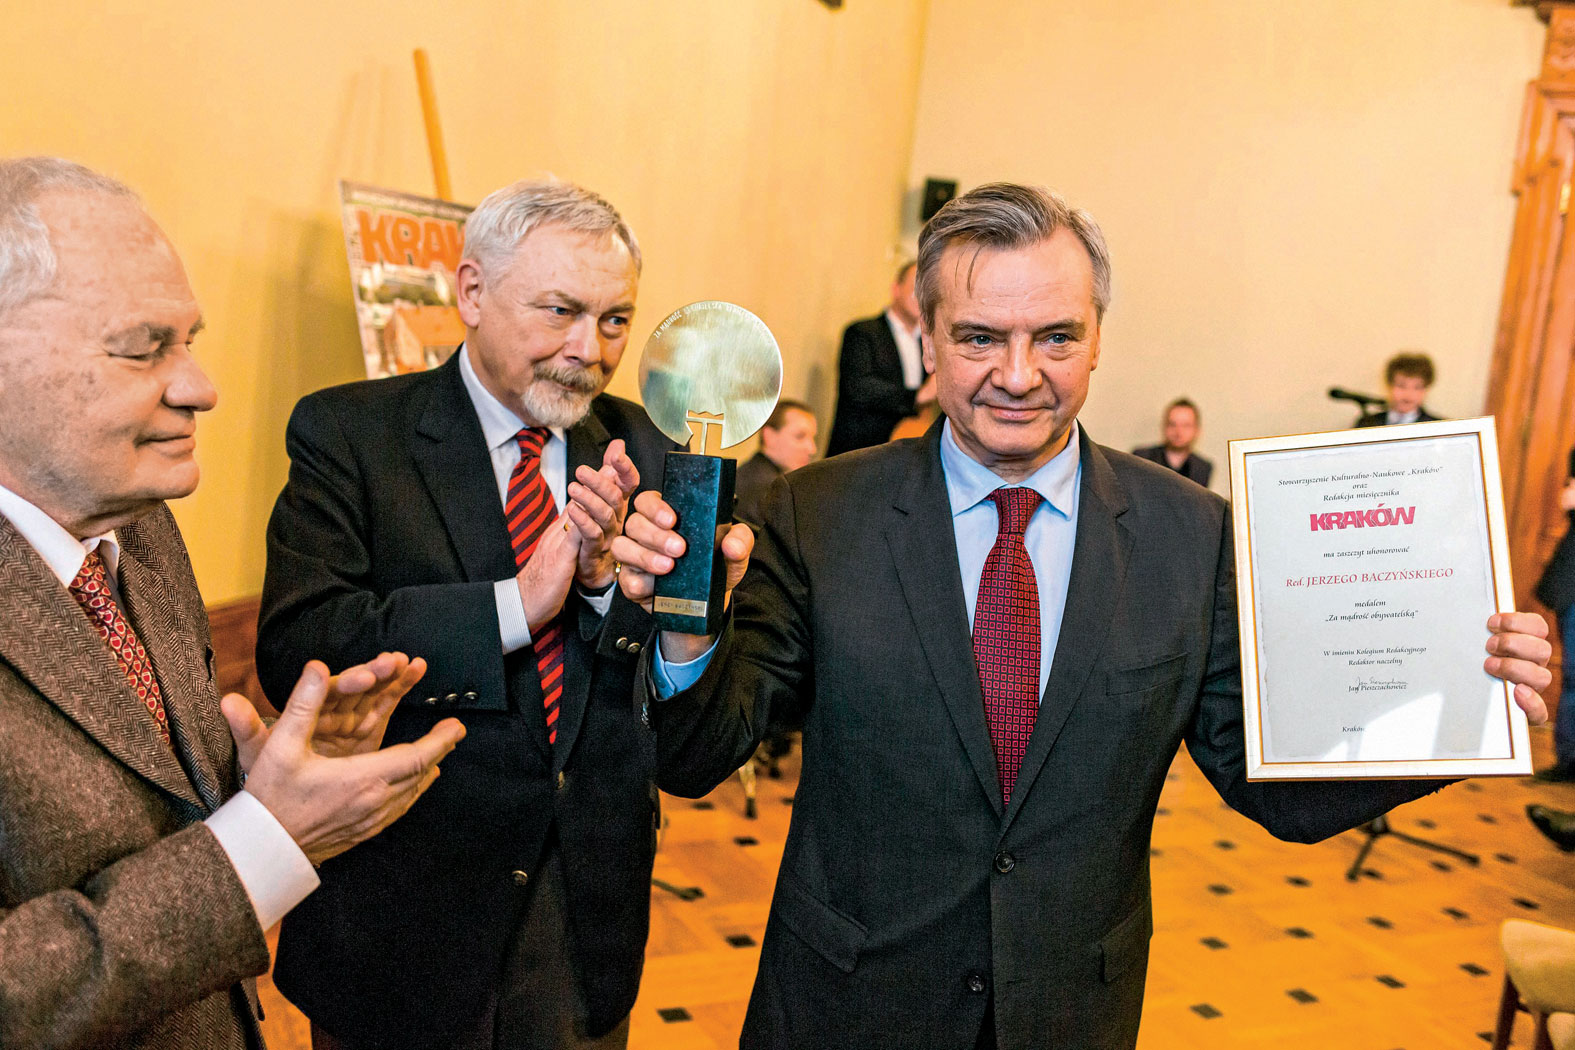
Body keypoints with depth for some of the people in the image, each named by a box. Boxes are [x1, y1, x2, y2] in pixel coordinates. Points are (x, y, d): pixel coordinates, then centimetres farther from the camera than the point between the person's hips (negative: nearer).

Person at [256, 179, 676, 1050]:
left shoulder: (638, 450, 1)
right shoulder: (348, 434, -9)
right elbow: (294, 650, -20)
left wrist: (605, 575, -21)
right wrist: (514, 604, -28)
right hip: (404, 917, -3)